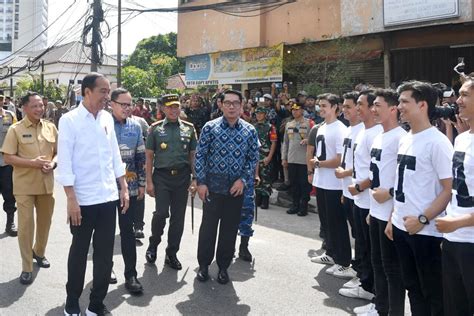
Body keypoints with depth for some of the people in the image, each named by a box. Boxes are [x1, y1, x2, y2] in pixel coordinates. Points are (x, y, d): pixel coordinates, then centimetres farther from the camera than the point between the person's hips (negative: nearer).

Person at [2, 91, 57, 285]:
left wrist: (53, 164, -10)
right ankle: (27, 268, 10)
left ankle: (39, 252, 41)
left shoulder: (51, 128, 4)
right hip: (25, 185, -4)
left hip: (46, 184, 4)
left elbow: (58, 152, 12)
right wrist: (32, 163, -21)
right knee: (26, 225, 0)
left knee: (45, 222, 16)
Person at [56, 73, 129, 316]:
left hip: (108, 197, 5)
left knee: (105, 252, 9)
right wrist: (71, 199, -15)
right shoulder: (69, 120, -9)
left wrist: (124, 187, 10)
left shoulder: (107, 118, 7)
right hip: (83, 200, -5)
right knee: (79, 252, 10)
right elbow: (64, 162, -11)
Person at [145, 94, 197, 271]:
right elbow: (149, 156, 3)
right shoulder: (156, 128, 3)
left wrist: (194, 180, 3)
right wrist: (149, 181, -3)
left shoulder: (189, 128, 8)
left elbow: (193, 155, 10)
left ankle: (171, 254, 19)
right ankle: (153, 245, 16)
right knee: (161, 213, -12)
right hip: (162, 176, -2)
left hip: (182, 177, 2)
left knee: (178, 217, 5)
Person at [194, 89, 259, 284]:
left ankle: (223, 266, 24)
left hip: (236, 188, 2)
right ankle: (204, 265, 22)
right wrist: (200, 182, -7)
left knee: (230, 229, 10)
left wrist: (243, 180, -7)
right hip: (212, 186, -2)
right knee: (208, 227, 6)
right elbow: (200, 155, -3)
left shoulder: (250, 131, 2)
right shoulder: (210, 127, -4)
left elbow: (253, 158, 5)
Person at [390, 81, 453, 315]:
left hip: (426, 231, -8)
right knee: (412, 286, 19)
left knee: (432, 292, 5)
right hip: (402, 227, 8)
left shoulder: (437, 142, -15)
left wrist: (423, 219, -20)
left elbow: (450, 189, -17)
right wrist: (393, 217, 15)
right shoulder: (405, 139, 10)